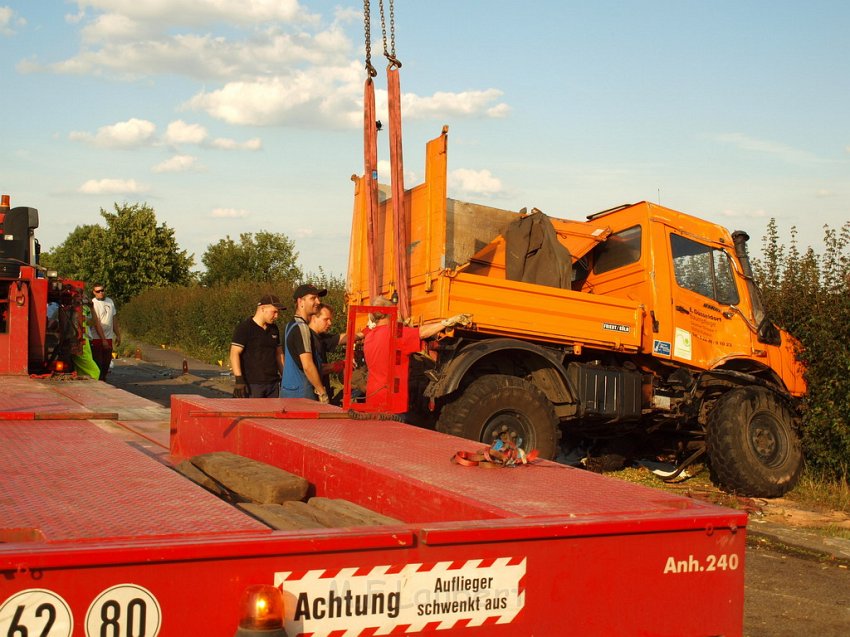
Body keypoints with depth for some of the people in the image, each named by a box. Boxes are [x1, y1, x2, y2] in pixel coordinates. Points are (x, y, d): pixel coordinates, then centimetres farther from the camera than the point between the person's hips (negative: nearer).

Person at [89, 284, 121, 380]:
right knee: (98, 363, -5)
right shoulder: (93, 304, -11)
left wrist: (118, 335, 18)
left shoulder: (110, 301, 11)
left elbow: (114, 320, 18)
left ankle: (103, 380, 20)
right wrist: (103, 340, -19)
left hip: (109, 338, 6)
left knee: (107, 362, 10)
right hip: (97, 339, -6)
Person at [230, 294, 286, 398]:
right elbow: (234, 354, -13)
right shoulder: (244, 328, -6)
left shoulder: (274, 329, 16)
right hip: (252, 384, -7)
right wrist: (239, 380, -21)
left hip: (273, 383, 7)